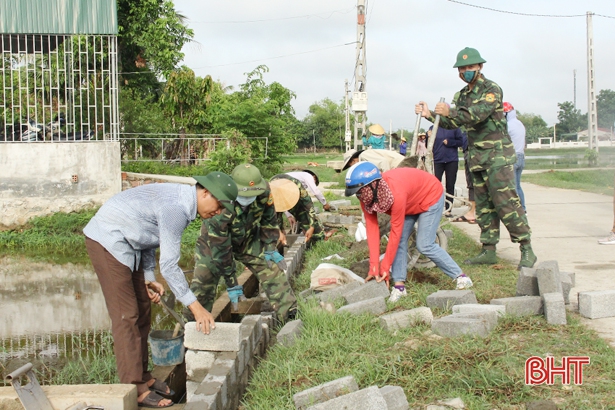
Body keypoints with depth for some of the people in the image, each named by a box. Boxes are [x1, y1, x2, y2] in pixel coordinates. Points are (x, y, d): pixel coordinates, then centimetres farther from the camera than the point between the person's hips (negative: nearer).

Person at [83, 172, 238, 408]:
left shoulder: (180, 199, 5)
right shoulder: (175, 209, -25)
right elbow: (169, 265, -24)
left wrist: (149, 278, 9)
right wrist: (195, 306, -19)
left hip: (127, 243, 11)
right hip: (107, 240, -11)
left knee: (142, 312, 12)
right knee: (126, 316, -9)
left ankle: (142, 377, 20)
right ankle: (135, 389, -4)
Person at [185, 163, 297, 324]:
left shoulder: (264, 192, -28)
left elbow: (268, 219, -5)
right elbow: (220, 247, -32)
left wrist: (270, 249, -6)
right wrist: (231, 282, -26)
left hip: (249, 238, 4)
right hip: (215, 240, -4)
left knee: (273, 271, -7)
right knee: (202, 285, -10)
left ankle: (290, 316, 3)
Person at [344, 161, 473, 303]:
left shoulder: (396, 194, -42)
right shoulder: (367, 197, -21)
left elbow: (395, 232, -35)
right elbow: (372, 230, -20)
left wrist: (385, 268, -28)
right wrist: (374, 268, -24)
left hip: (430, 196, -7)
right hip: (410, 202, 7)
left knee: (424, 245, -12)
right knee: (399, 242, -7)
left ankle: (460, 276, 1)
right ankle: (399, 285, -1)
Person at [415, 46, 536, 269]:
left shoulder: (492, 89, -9)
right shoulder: (462, 96, 15)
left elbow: (479, 113, -26)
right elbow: (452, 123, 17)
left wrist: (450, 112, -36)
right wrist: (429, 114, 5)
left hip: (498, 155, -8)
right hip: (477, 157, 8)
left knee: (506, 202, -12)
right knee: (484, 205, 9)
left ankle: (527, 249, -7)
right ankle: (489, 251, 14)